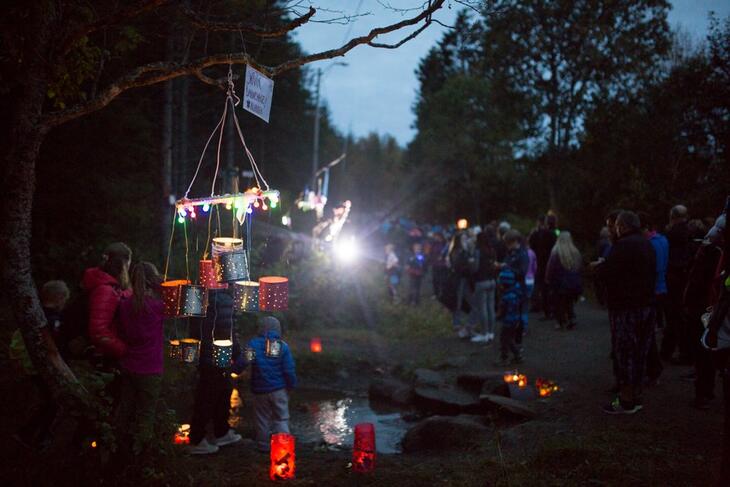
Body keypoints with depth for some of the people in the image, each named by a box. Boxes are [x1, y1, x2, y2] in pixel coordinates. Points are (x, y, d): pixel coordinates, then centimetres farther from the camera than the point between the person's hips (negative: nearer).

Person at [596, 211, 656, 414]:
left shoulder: (623, 245, -17)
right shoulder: (647, 245, 13)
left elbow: (607, 273, -20)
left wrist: (600, 265, 3)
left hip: (626, 308, -9)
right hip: (647, 305, 9)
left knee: (624, 353, -2)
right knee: (640, 353, 14)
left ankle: (626, 401, 1)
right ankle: (636, 395, 22)